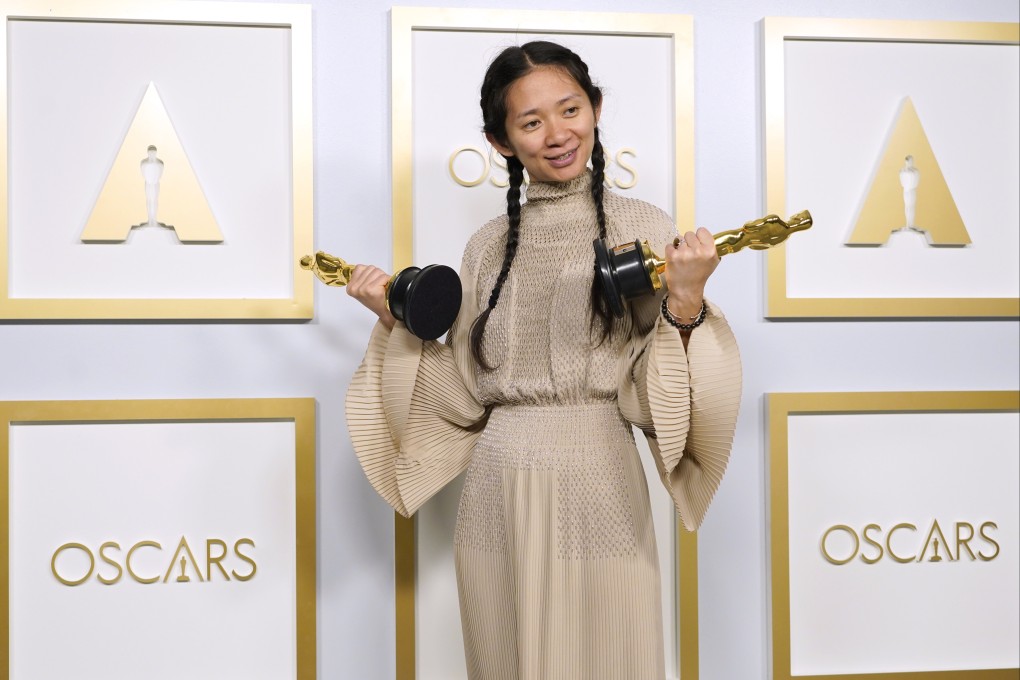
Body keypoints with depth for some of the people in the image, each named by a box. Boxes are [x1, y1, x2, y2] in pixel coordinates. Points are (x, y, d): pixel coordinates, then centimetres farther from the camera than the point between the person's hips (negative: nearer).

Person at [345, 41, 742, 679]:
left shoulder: (641, 227, -2)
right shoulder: (489, 246, 7)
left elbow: (650, 396, -7)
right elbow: (467, 397, 6)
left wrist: (686, 303, -21)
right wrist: (398, 321, 0)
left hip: (599, 490, -3)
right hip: (497, 498, 3)